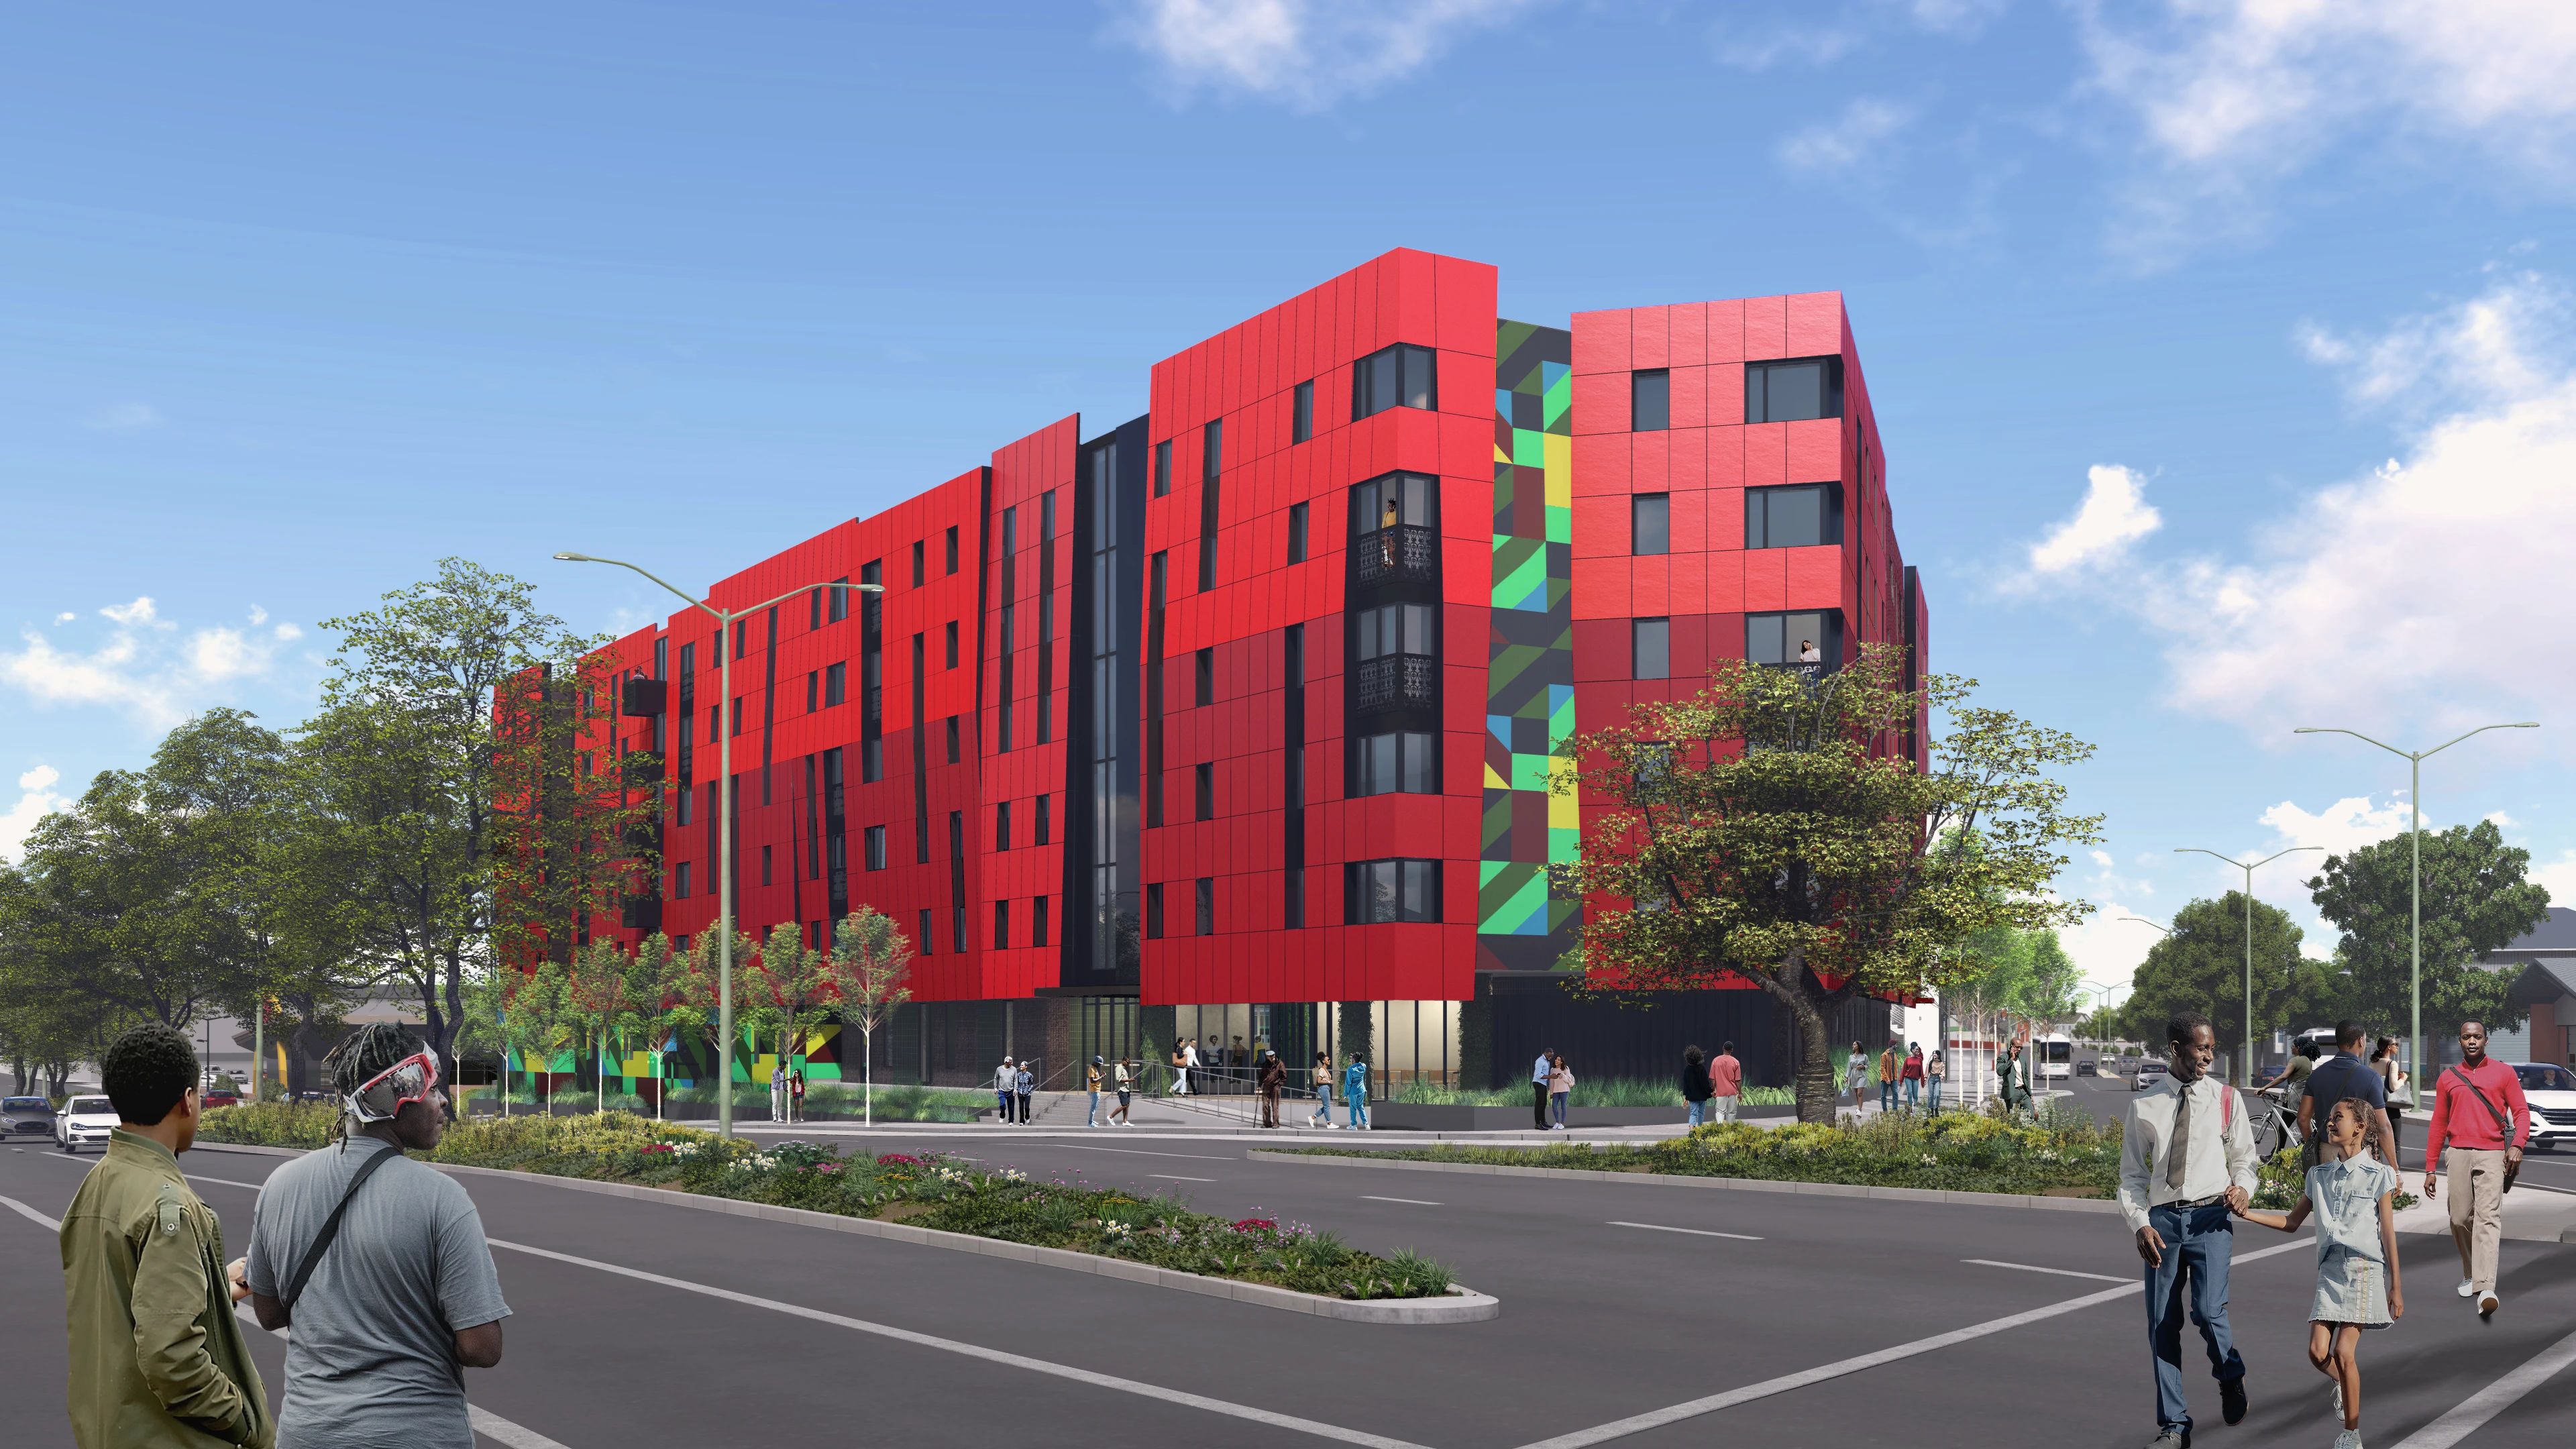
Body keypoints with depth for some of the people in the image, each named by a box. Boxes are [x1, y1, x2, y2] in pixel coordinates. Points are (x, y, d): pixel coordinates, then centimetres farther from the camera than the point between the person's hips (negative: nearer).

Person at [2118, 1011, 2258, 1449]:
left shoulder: (2224, 1099, 4)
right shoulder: (2144, 1105, 4)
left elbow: (2244, 1157, 13)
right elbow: (2132, 1174, 7)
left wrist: (2243, 1187, -9)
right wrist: (2140, 1223, -7)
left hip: (2210, 1217, -1)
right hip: (2162, 1219, 1)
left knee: (2209, 1311, -17)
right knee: (2162, 1325, 5)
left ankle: (2231, 1379, 18)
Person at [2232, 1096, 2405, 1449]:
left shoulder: (2377, 1175, 1)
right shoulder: (2319, 1175, 15)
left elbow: (2389, 1234, 0)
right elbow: (2292, 1222, 19)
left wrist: (2396, 1287, -2)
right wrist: (2248, 1214, 5)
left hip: (2364, 1267, -4)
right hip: (2330, 1269, 4)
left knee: (2343, 1352, -10)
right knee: (2317, 1353, -7)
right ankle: (2344, 1383, 27)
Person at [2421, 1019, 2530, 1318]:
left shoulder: (2504, 1073, 7)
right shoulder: (2447, 1078, 13)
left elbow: (2522, 1111, 3)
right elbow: (2438, 1124, 16)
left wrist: (2517, 1145, -16)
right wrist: (2430, 1168, 13)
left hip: (2492, 1155, -3)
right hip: (2458, 1154, 3)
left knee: (2488, 1218, -14)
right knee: (2460, 1219, 3)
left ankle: (2486, 1289, -24)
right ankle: (2470, 1273, 27)